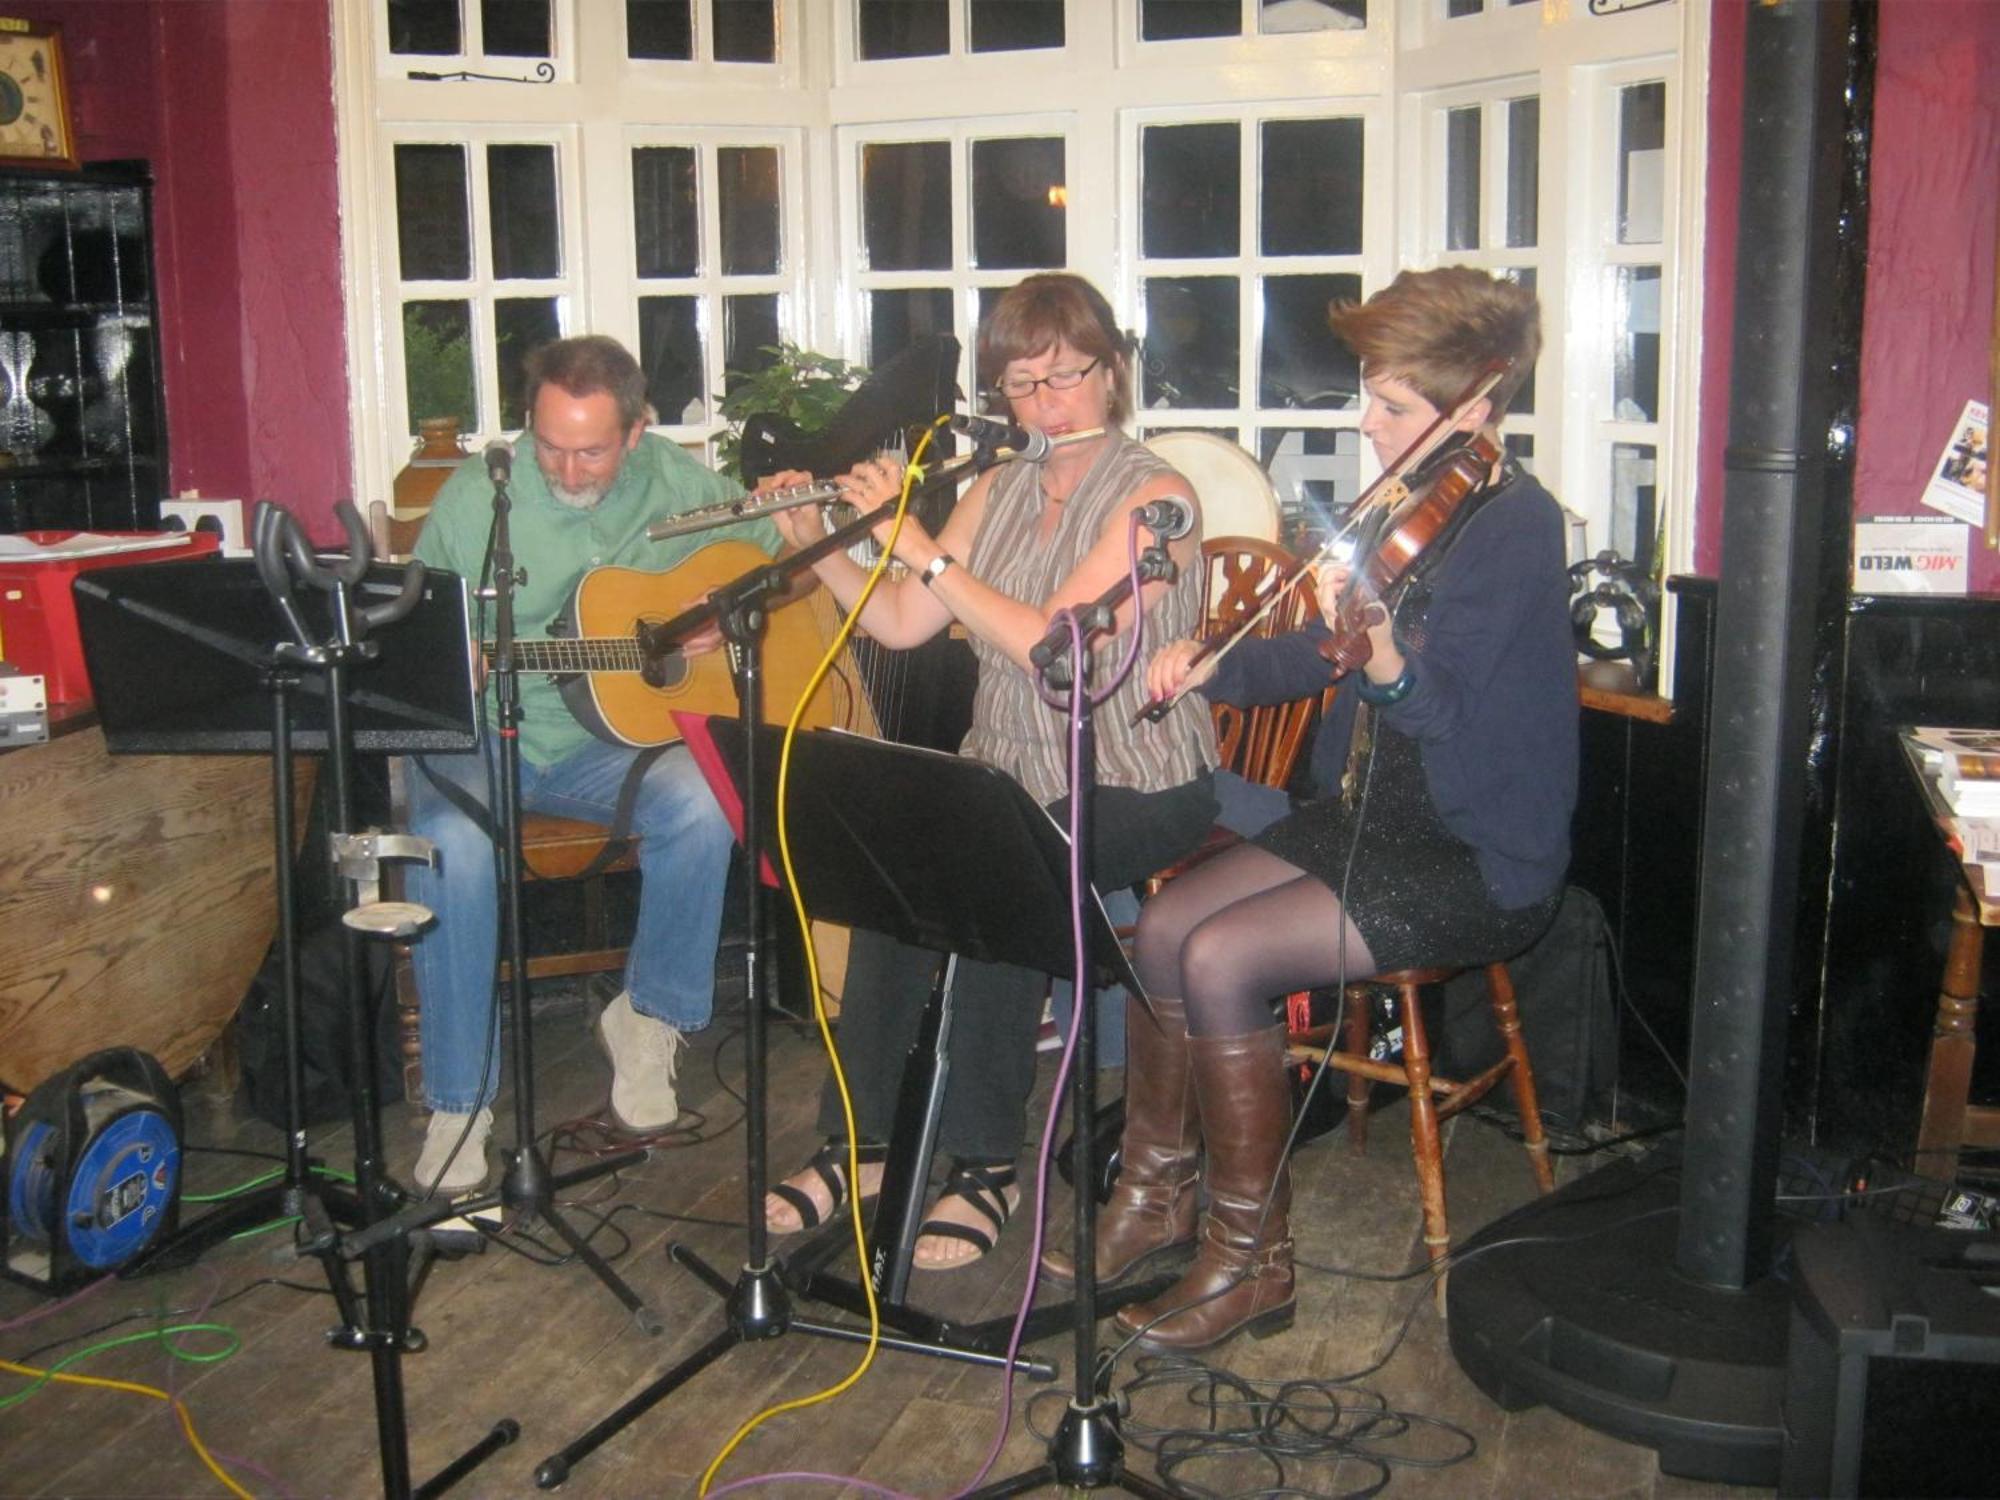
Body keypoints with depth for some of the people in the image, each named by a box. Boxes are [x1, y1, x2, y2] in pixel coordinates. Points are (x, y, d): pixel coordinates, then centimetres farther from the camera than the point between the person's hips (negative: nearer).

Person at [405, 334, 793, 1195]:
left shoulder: (682, 488, 2)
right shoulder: (474, 498, -3)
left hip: (613, 736, 1)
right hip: (483, 734, -1)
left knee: (701, 806, -31)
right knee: (452, 845, -33)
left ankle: (649, 1018, -4)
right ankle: (459, 1105, -16)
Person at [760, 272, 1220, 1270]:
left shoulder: (1155, 498, -10)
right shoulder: (997, 492, 12)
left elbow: (1051, 644, -21)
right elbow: (900, 625, 9)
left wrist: (923, 548, -19)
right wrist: (814, 545, -3)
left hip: (1133, 787, -5)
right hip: (1006, 771, 5)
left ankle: (988, 1166, -16)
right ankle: (858, 1140, -10)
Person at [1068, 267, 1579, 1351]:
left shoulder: (1516, 527, -17)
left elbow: (1447, 715, -26)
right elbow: (1322, 657, 17)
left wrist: (1378, 646, -45)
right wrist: (1215, 664, 0)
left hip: (1478, 861, -8)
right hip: (1373, 813, 9)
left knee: (1221, 960, -21)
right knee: (1163, 926, -4)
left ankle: (1251, 1259, -5)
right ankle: (1157, 1193, 14)